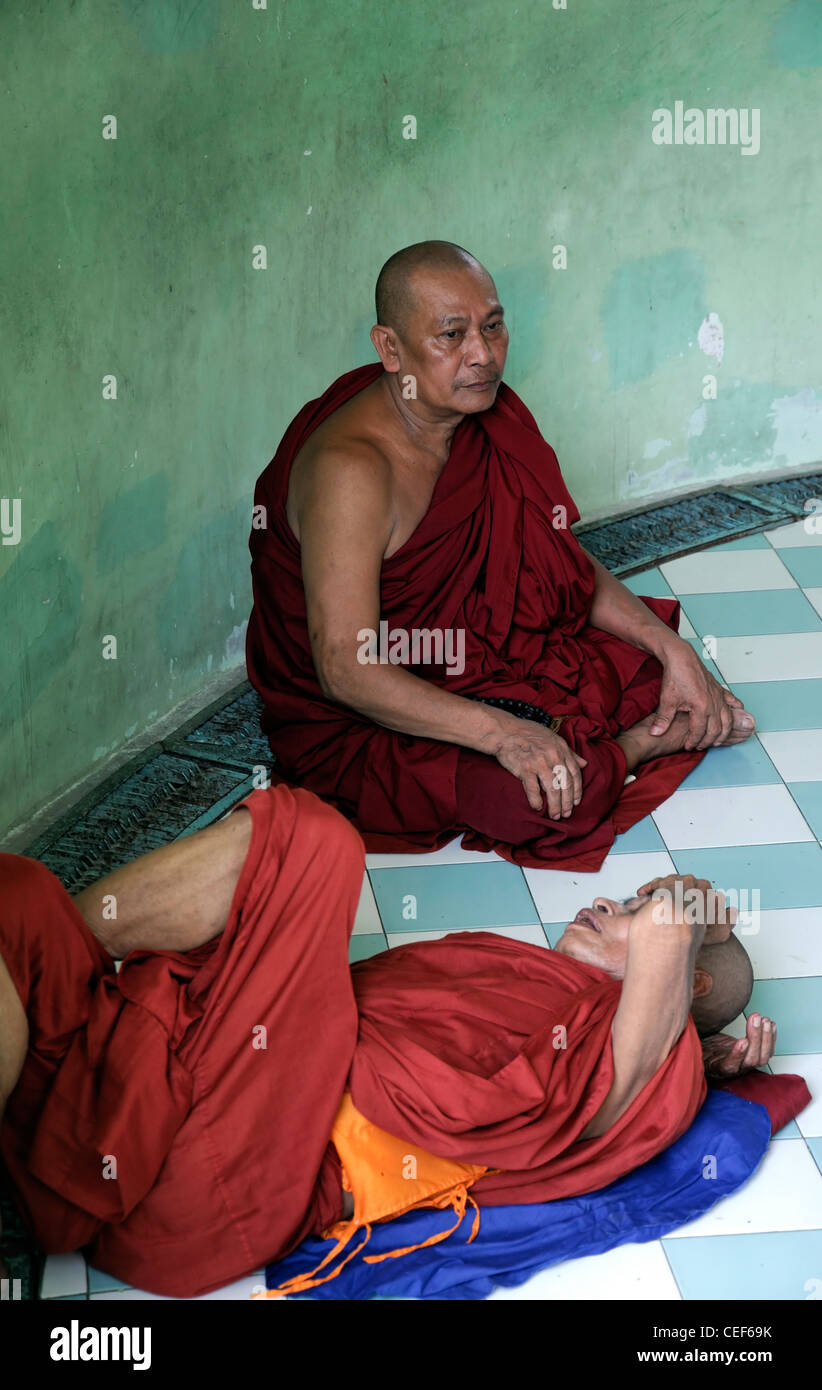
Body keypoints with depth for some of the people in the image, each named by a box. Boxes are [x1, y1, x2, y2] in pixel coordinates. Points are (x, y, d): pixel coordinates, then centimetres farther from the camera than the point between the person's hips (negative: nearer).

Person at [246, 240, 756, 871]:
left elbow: (565, 565, 8)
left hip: (468, 660, 8)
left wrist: (672, 649, -5)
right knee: (545, 795, -28)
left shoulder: (489, 421, -3)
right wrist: (499, 732, -40)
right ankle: (659, 739, -3)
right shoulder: (352, 471, -29)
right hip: (356, 721, -7)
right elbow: (346, 670, -32)